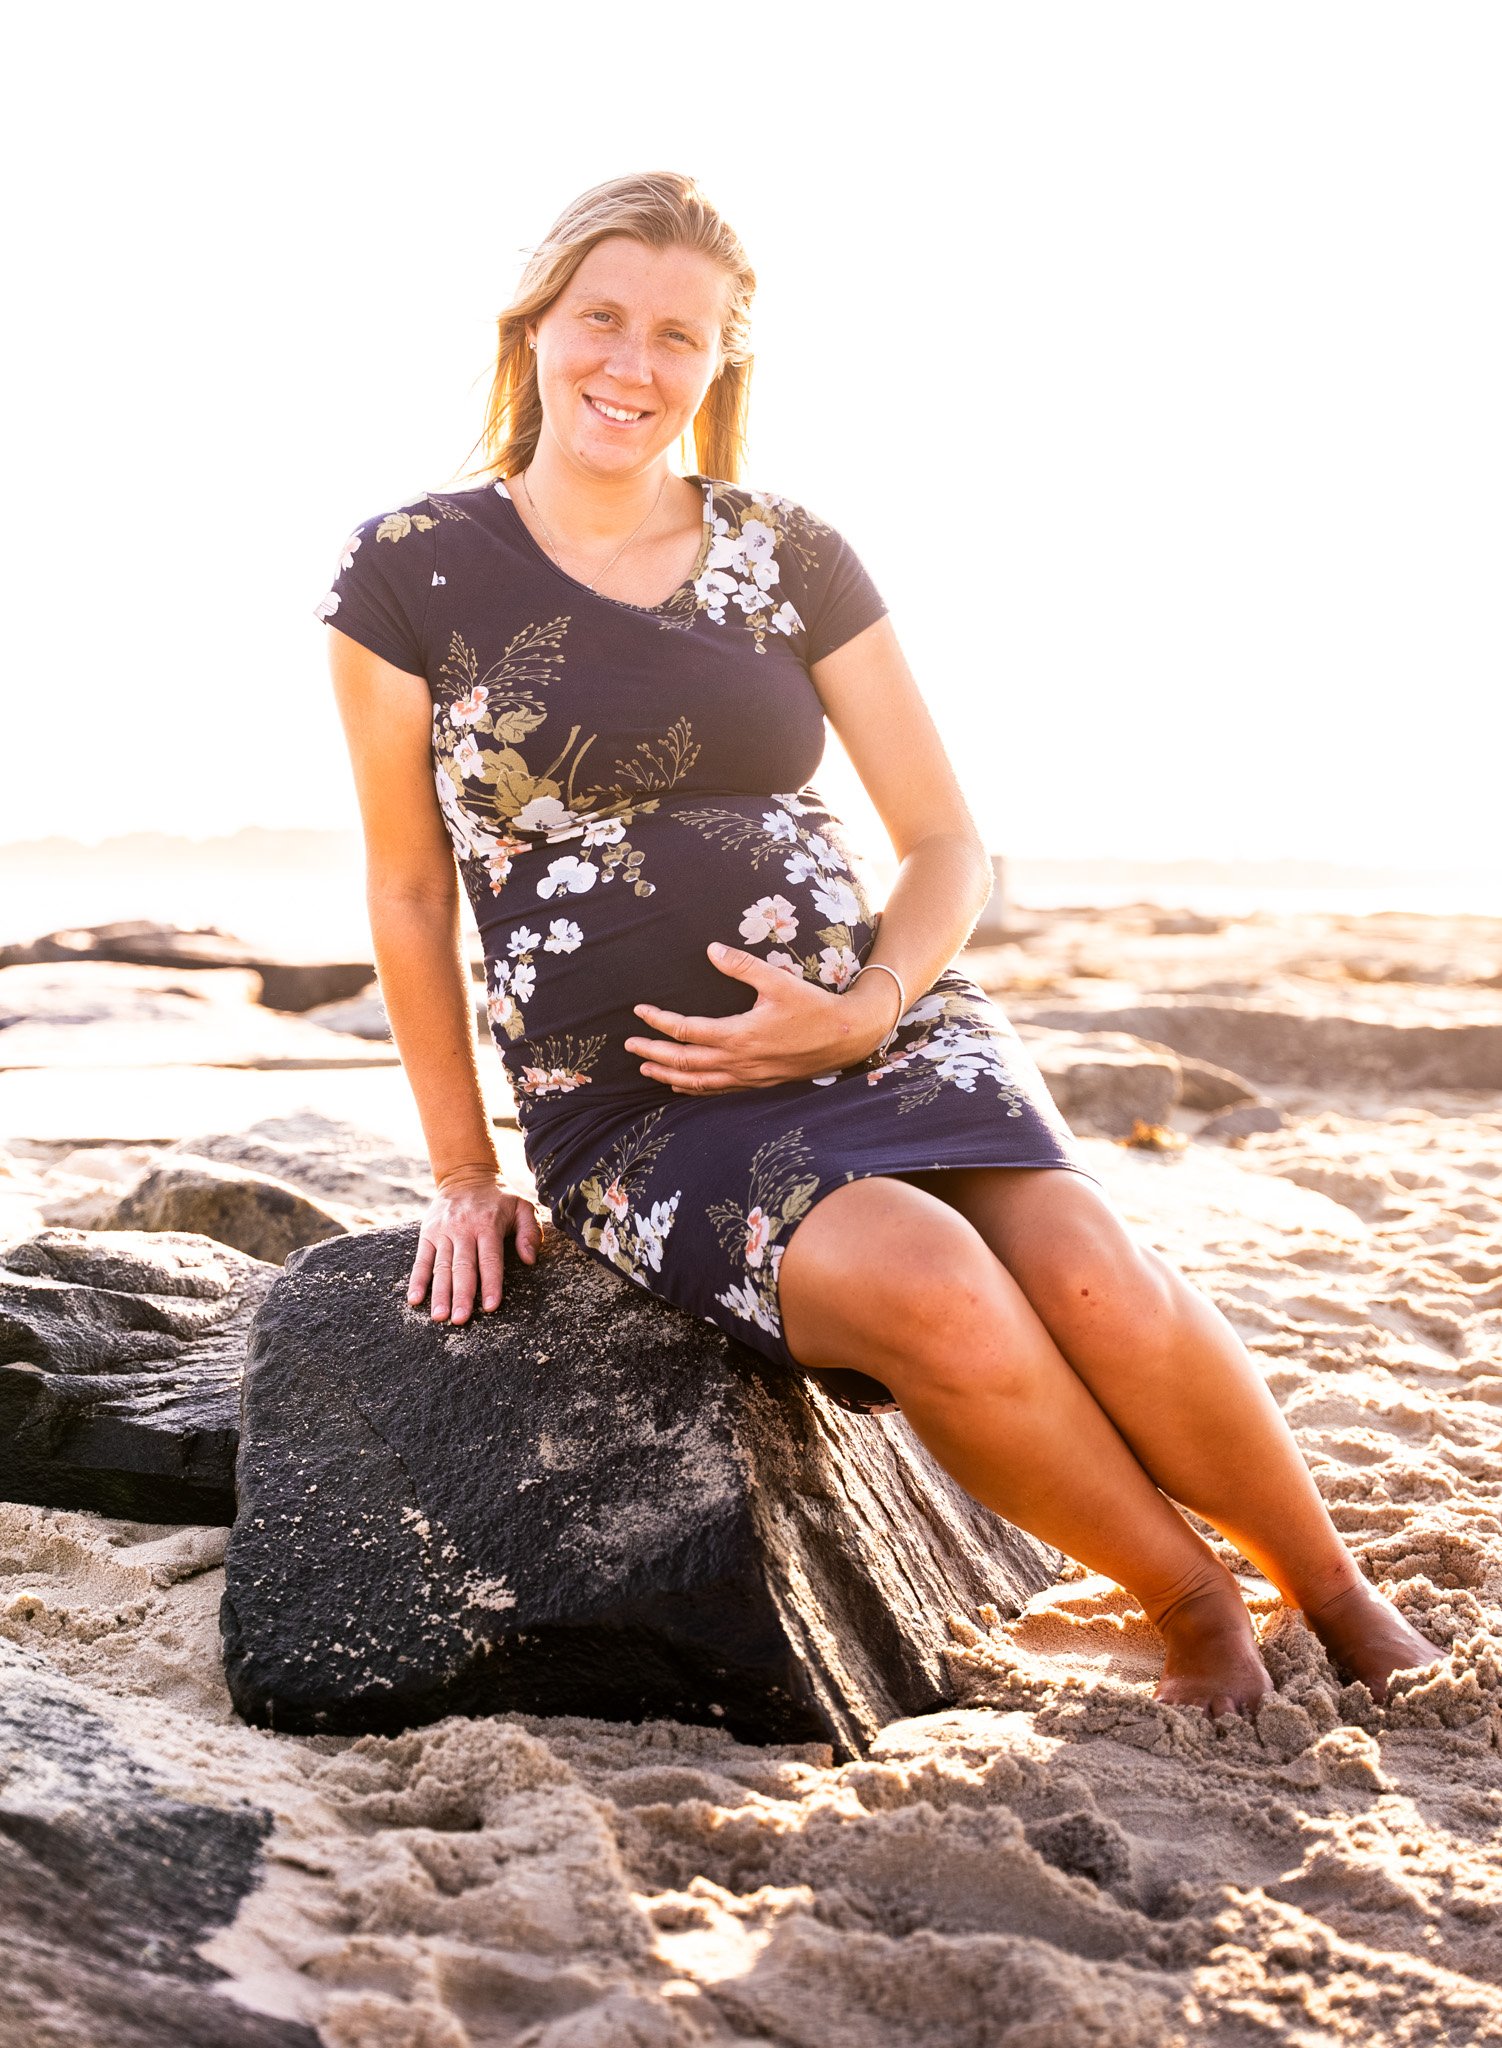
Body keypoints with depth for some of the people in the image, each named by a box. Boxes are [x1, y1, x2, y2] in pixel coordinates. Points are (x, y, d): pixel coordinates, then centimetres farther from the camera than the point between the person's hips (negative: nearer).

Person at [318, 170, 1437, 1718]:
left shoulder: (792, 559, 7)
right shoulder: (413, 571, 2)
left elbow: (950, 845, 10)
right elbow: (409, 893, 8)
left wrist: (866, 1008, -10)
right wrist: (464, 1174, 8)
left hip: (880, 1026, 2)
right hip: (624, 1106, -2)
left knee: (1089, 1276, -27)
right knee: (922, 1281, -32)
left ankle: (1344, 1605, -2)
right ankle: (1191, 1609, -7)